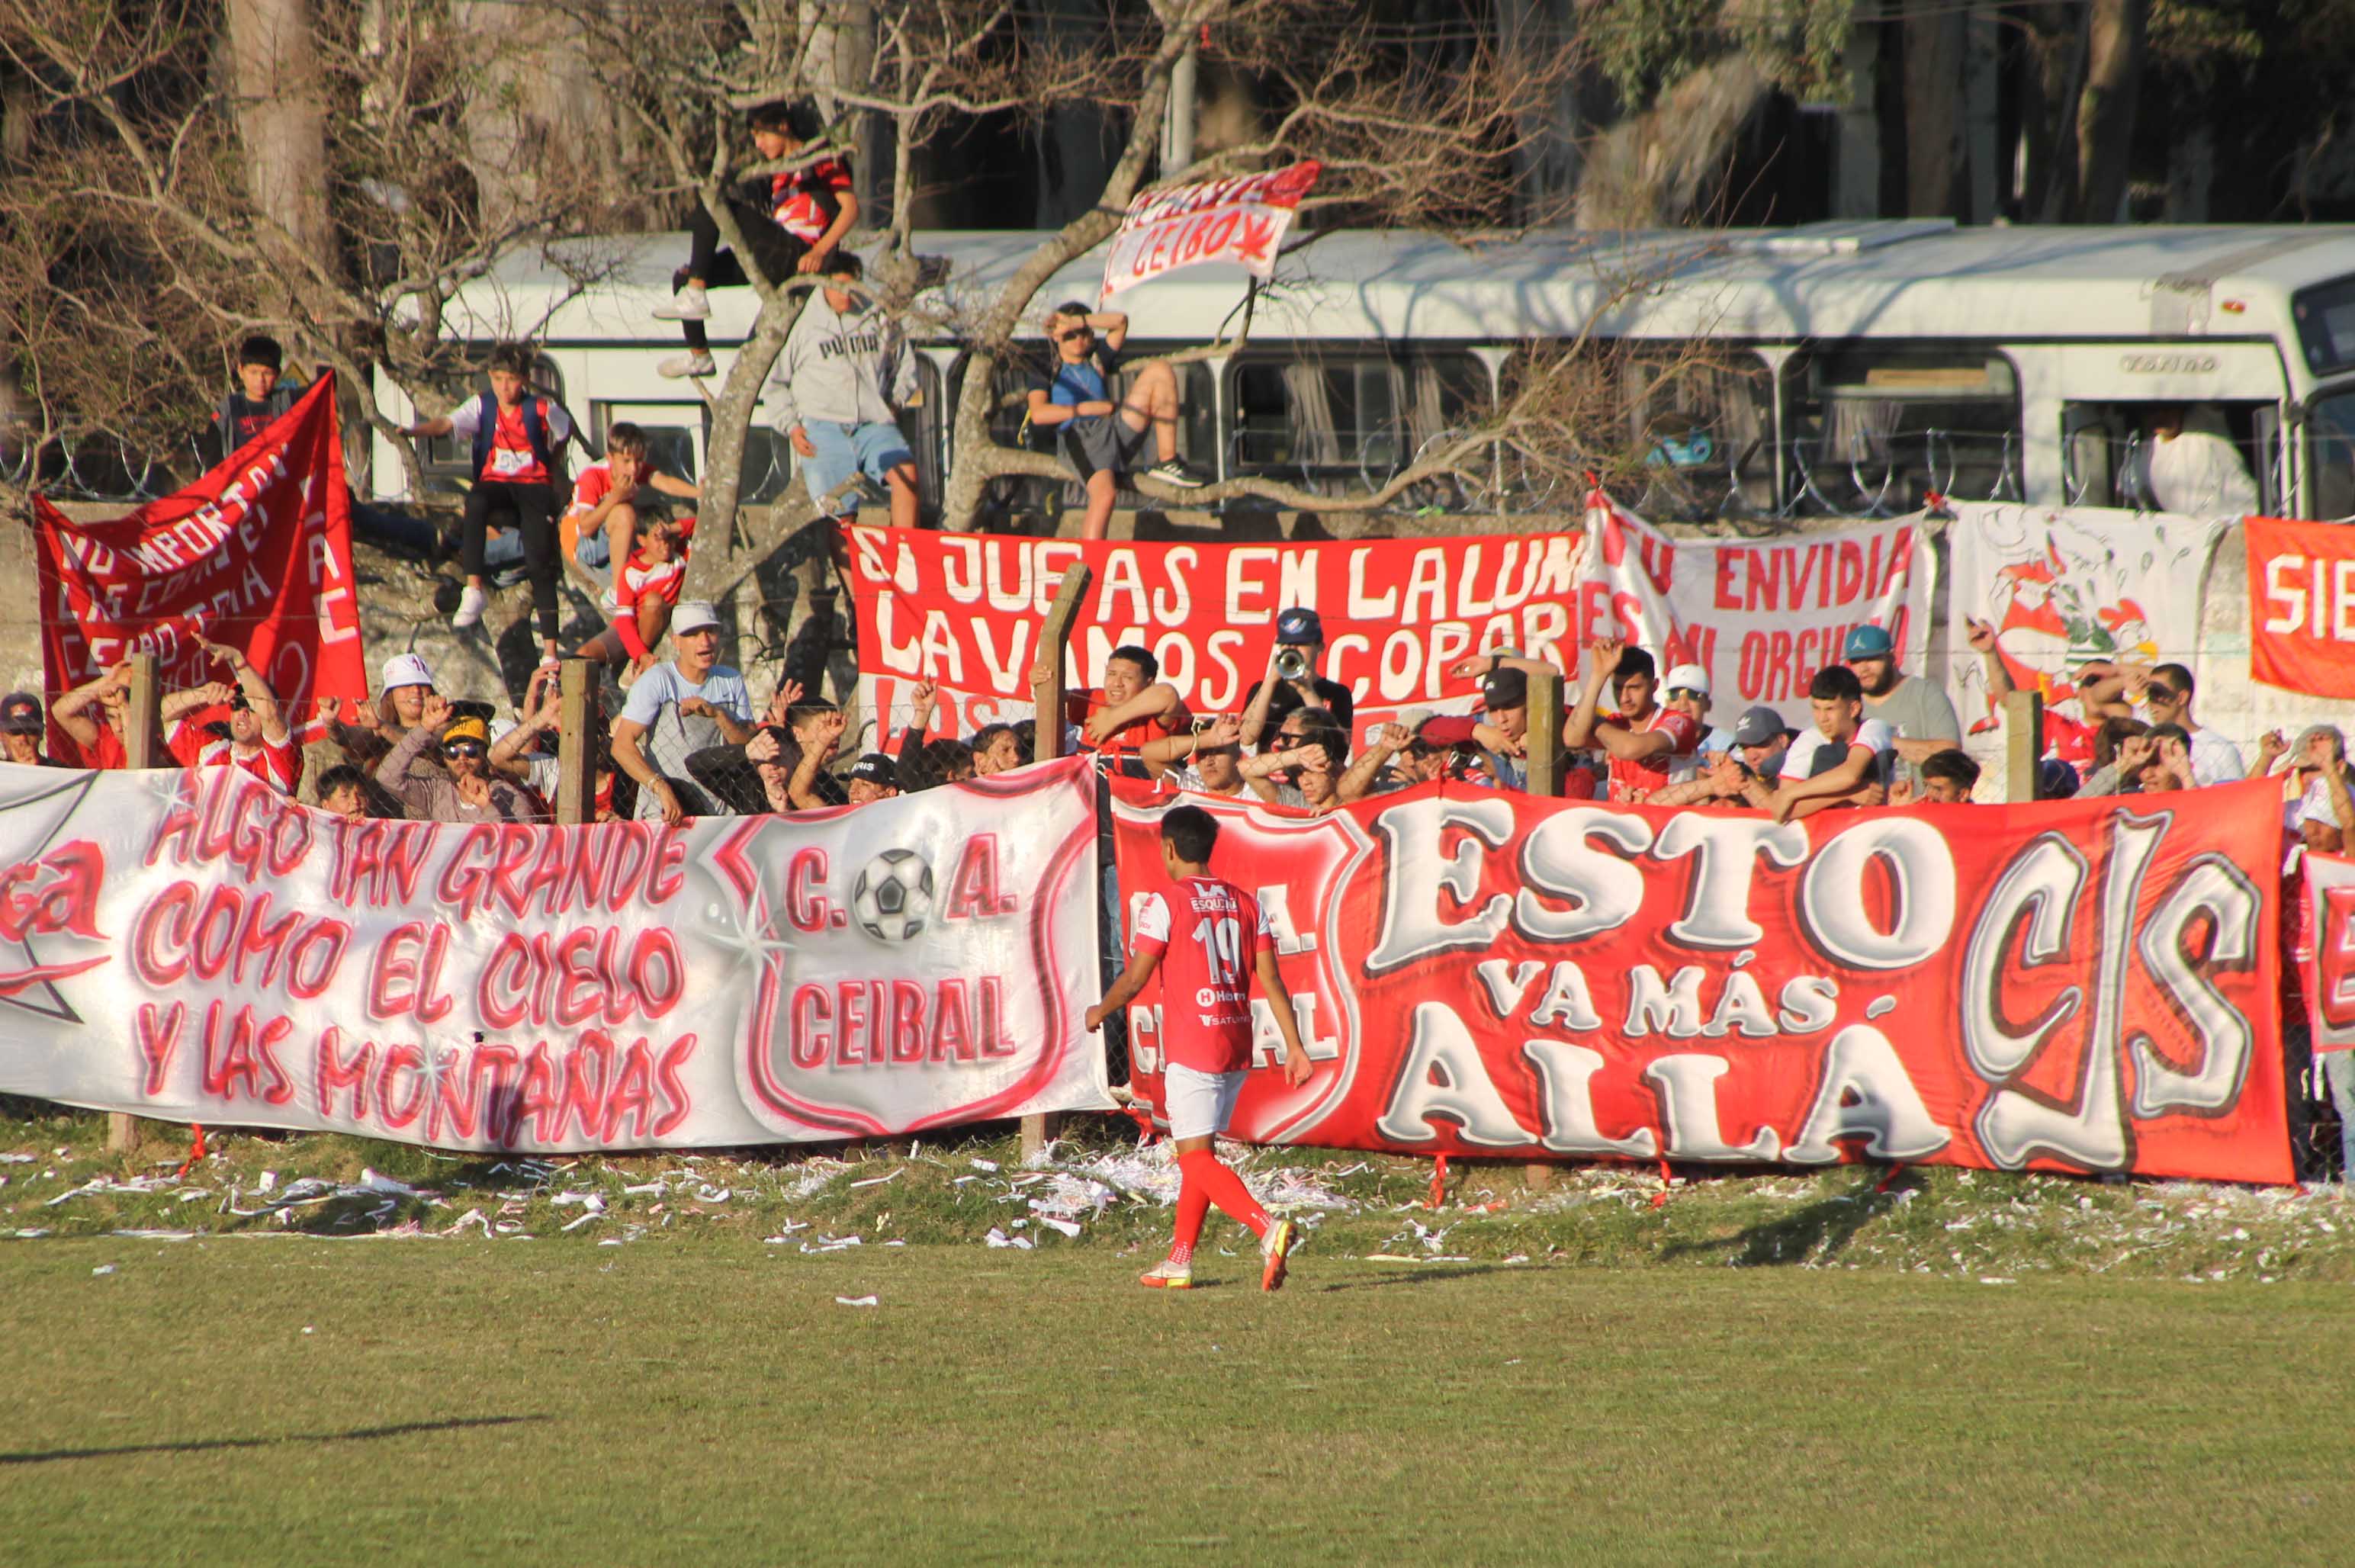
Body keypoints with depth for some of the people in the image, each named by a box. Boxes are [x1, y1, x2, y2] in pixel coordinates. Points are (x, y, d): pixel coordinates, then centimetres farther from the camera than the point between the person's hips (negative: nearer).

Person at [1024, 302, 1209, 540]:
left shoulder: (1097, 361, 28)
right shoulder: (1047, 373, 16)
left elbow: (1120, 321, 17)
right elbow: (1039, 414, -2)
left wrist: (1075, 322, 8)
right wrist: (1086, 409, -6)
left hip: (1118, 429, 5)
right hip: (1082, 438, -5)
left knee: (1159, 370, -8)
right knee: (1104, 494, -35)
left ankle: (1168, 464, -12)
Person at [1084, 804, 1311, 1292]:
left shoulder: (1165, 903, -8)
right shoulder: (1246, 904, 9)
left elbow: (1134, 979, -7)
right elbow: (1271, 982, 4)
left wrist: (1100, 1012, 12)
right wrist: (1295, 1047, 5)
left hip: (1190, 1047, -7)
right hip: (1237, 1045, 7)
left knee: (1197, 1159, -8)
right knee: (1197, 1153, 17)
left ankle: (1268, 1229, -28)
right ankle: (1180, 1262, 21)